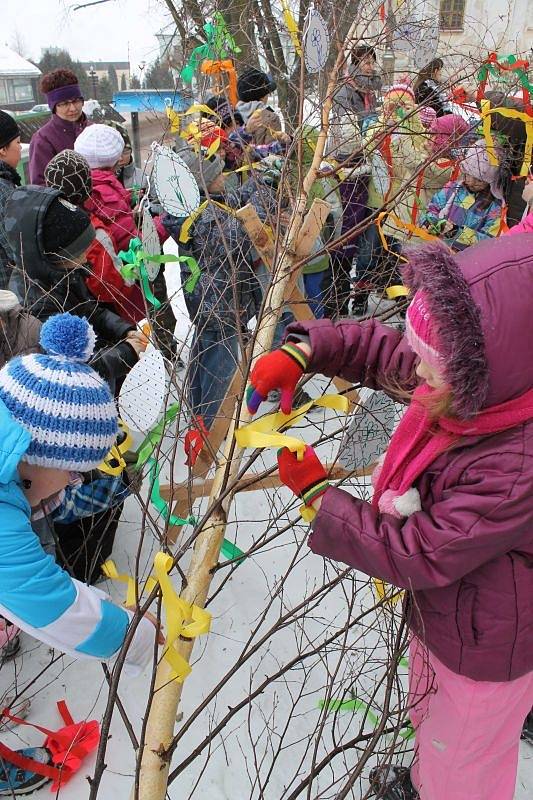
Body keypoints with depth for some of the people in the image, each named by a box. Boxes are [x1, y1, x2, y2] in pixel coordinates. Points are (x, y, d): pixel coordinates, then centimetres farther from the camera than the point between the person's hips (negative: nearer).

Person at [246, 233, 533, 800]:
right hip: (438, 614, 8)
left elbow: (420, 555, -34)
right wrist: (300, 353, -20)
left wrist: (316, 492, -26)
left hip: (484, 652, -8)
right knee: (428, 716, 36)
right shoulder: (484, 389, -19)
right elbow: (385, 351, -5)